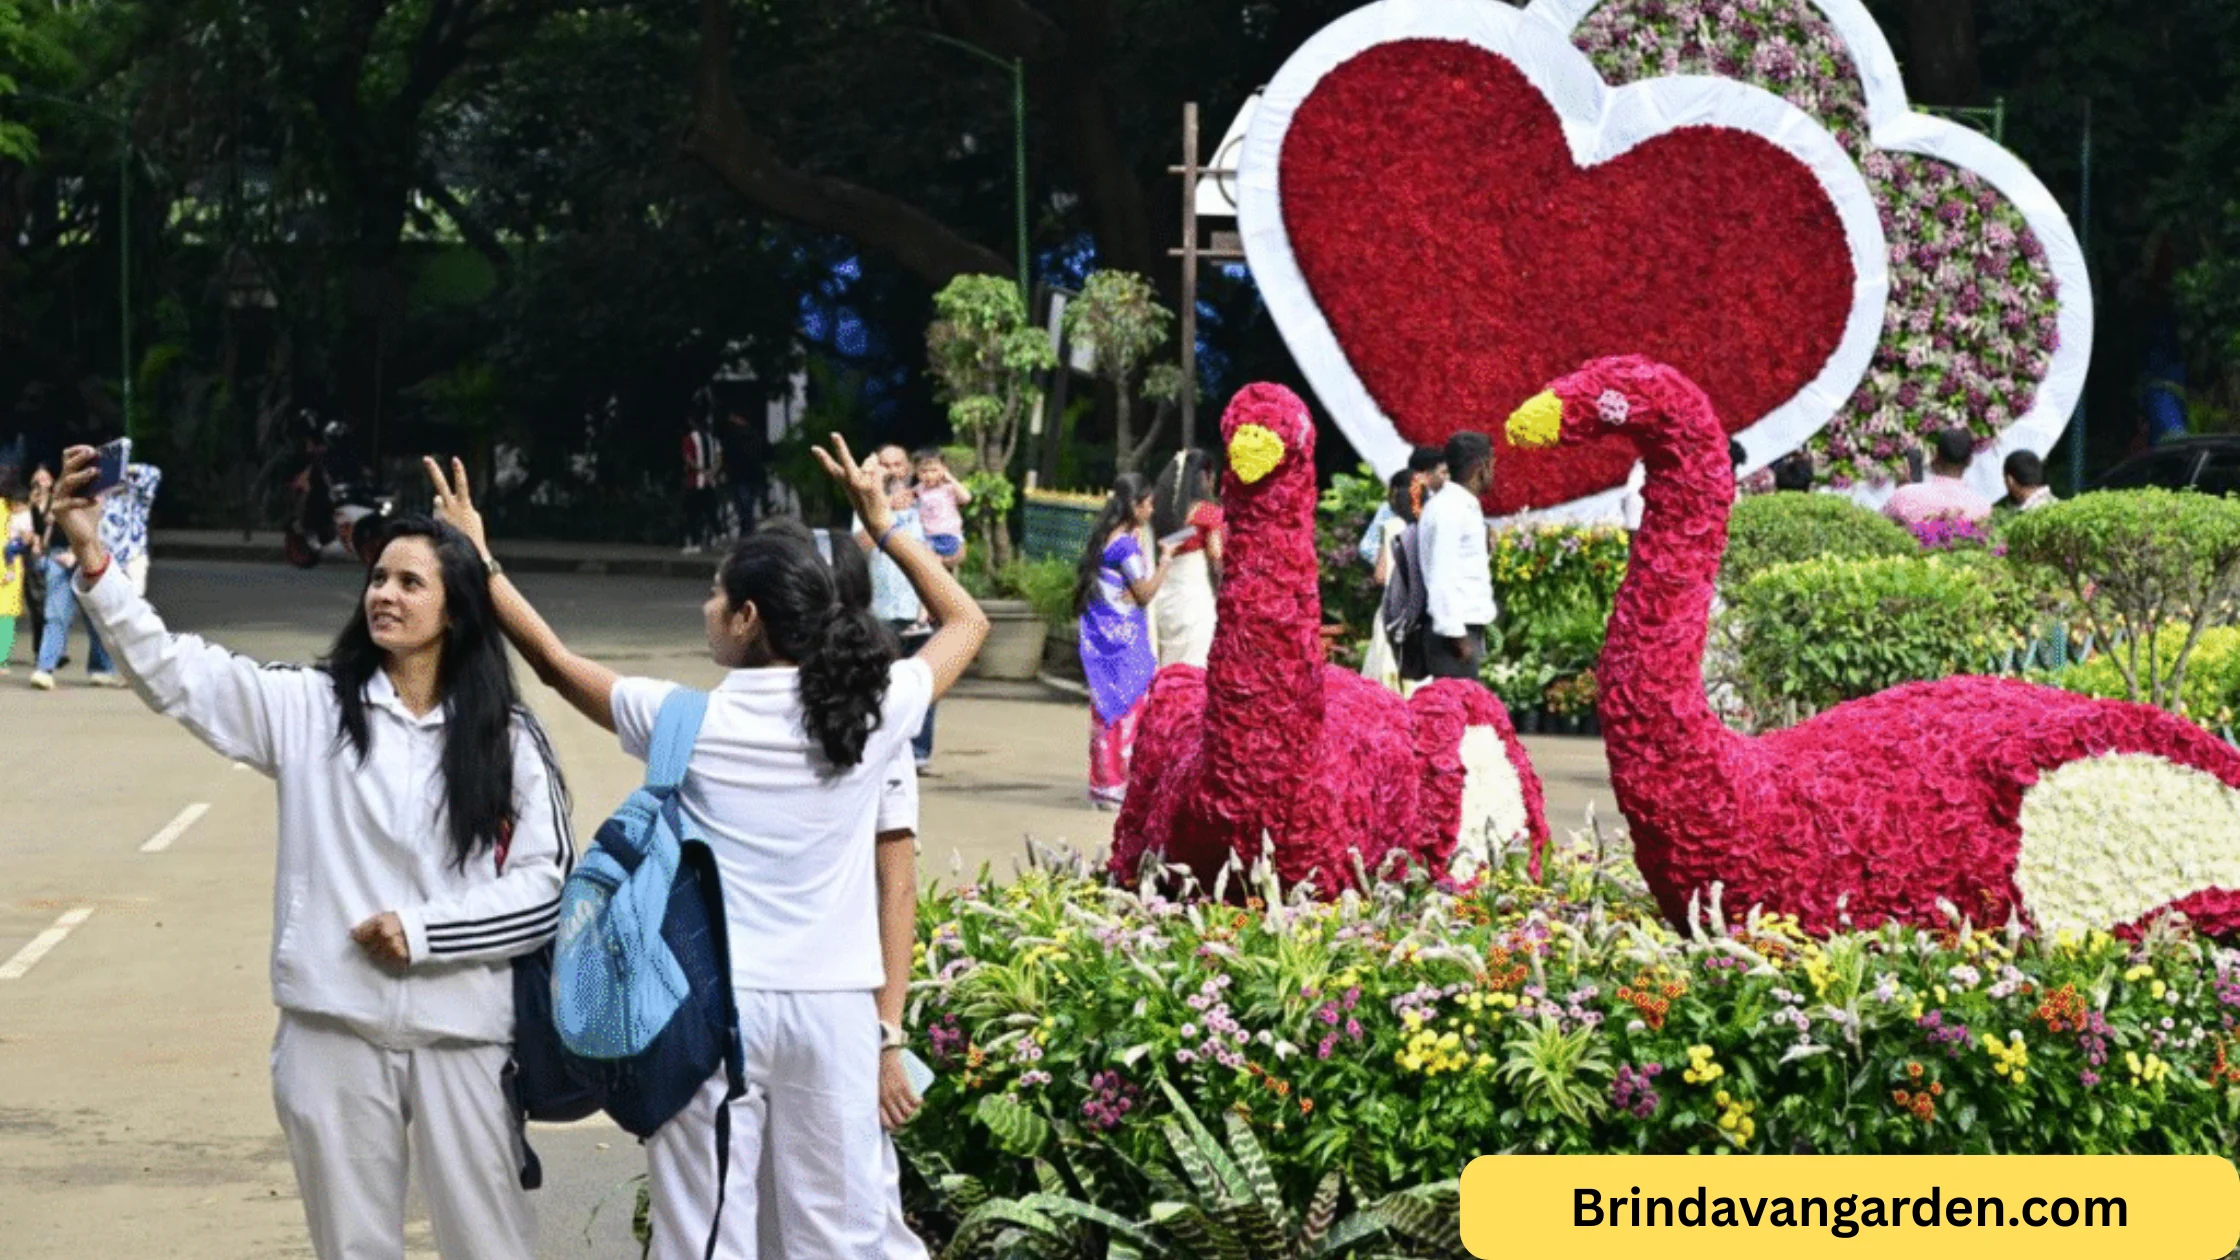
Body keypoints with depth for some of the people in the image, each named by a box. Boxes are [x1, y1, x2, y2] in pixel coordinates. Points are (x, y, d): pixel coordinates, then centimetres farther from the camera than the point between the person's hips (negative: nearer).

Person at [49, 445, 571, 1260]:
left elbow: (543, 885, -2)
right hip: (333, 1030, 1)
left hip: (460, 1033, -1)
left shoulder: (504, 740, 1)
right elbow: (173, 671, -5)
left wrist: (424, 931, -12)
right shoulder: (309, 709, 3)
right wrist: (92, 557, -18)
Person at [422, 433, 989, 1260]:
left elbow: (553, 661, 7)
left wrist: (477, 557, 16)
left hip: (715, 1005, -2)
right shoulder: (872, 711, -2)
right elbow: (967, 622, 16)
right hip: (834, 1006, 2)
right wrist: (883, 525, 19)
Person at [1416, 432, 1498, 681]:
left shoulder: (1464, 506, 18)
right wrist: (1457, 634, -20)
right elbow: (1442, 578, -19)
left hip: (1467, 629, 10)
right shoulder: (1448, 509, -12)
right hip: (1457, 631, -10)